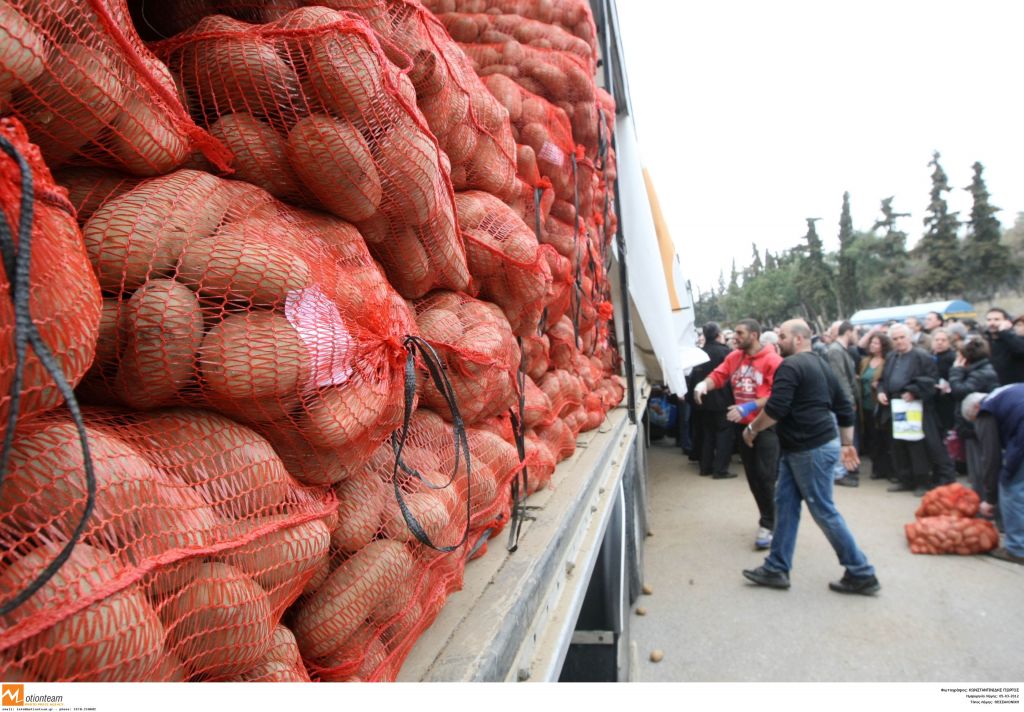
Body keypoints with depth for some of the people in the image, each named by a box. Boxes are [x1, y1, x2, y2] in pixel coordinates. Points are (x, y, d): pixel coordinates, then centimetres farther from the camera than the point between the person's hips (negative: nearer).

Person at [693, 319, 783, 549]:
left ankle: (768, 524, 10)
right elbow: (718, 375, 1)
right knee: (752, 476, 15)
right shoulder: (733, 357, 4)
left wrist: (749, 407, -27)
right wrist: (704, 383, -22)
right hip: (743, 425, 6)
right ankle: (768, 517, 32)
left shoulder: (772, 360, -15)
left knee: (766, 477, -3)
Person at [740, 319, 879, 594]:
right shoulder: (821, 365, 17)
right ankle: (777, 568, 15)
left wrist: (752, 429, -8)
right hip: (798, 448, 10)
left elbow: (775, 409, -23)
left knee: (824, 512, 0)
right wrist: (847, 444, 24)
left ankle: (861, 573, 13)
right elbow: (844, 407, 20)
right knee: (785, 504, 10)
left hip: (811, 449, -10)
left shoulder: (790, 365, -15)